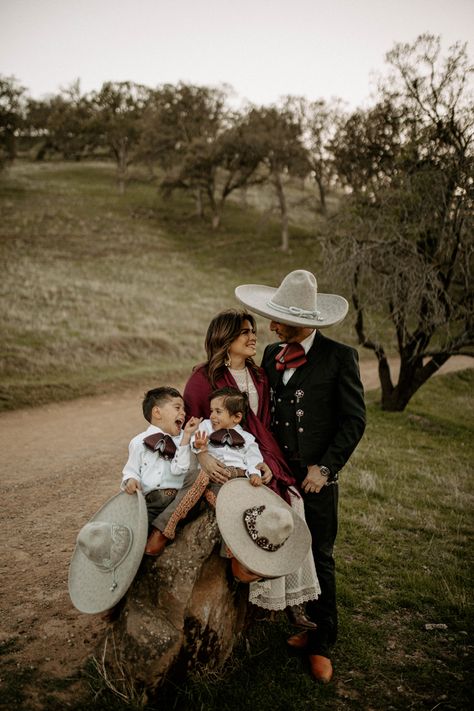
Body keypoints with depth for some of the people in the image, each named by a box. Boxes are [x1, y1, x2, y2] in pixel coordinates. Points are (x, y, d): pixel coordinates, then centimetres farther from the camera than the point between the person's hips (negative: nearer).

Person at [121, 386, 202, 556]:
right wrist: (130, 480, -11)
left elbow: (178, 469, -4)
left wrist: (186, 437, -8)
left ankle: (161, 530, -22)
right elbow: (131, 471, 12)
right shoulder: (139, 442, 10)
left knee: (194, 472, -26)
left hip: (181, 498, 2)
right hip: (150, 499, -2)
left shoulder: (183, 439, 11)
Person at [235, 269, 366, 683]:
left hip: (316, 477, -4)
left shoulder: (340, 357, -8)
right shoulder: (271, 354, 7)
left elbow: (354, 420, -6)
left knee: (318, 558, 7)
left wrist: (324, 468, -10)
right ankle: (309, 628, 29)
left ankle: (321, 644, 23)